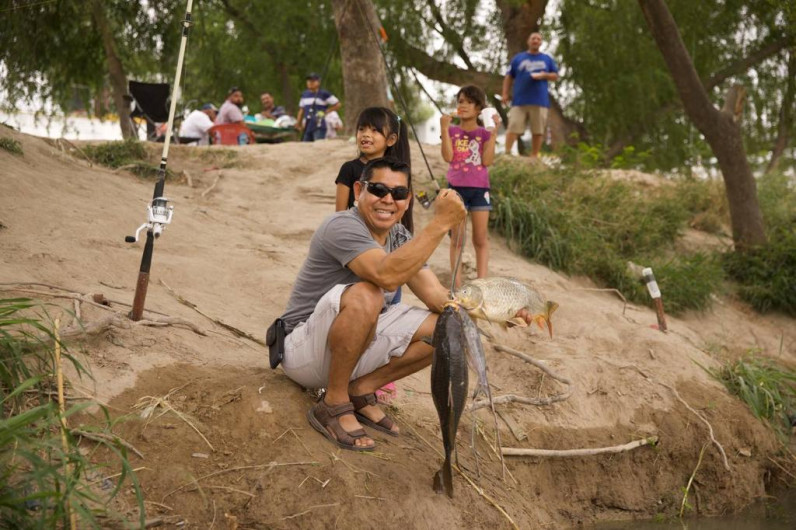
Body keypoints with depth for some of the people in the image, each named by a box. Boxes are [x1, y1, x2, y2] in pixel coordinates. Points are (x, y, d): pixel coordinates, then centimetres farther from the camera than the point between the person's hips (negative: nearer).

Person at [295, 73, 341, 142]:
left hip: (319, 127, -6)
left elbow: (337, 104, 1)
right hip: (307, 127, 6)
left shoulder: (324, 93, -2)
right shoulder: (305, 94, 15)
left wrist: (325, 111, -2)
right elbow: (302, 109, 23)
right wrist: (298, 123, 17)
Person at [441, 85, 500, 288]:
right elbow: (448, 157, -9)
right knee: (457, 238, 1)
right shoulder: (452, 131, 5)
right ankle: (457, 283, 4)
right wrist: (444, 128, -12)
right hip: (457, 187, 0)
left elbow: (487, 160, -7)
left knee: (481, 239, 3)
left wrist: (493, 133, -9)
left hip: (480, 188, 1)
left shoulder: (484, 133, 6)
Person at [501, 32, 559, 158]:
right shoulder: (518, 58, 14)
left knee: (538, 130, -2)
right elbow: (509, 77, 12)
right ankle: (507, 153, -10)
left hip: (540, 101, 1)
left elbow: (555, 76, 16)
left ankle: (534, 156, 5)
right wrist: (505, 94, 1)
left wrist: (544, 75, -5)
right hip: (519, 100, -1)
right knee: (513, 127, -10)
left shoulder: (547, 59, 17)